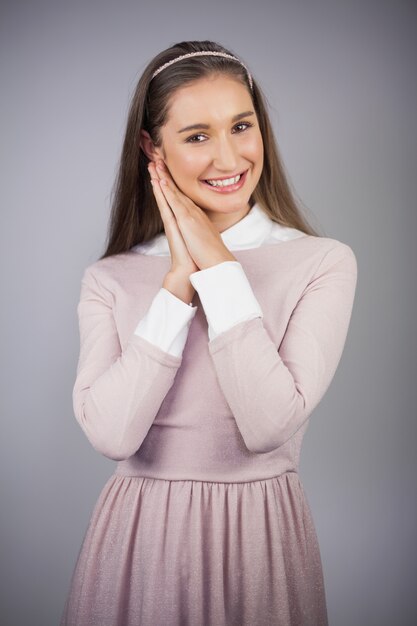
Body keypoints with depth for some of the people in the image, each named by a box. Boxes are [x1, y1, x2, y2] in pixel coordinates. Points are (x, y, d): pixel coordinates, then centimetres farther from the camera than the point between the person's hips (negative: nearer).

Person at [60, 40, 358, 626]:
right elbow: (110, 434, -15)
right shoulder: (109, 278, -2)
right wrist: (178, 282, -16)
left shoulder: (324, 263, -8)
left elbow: (269, 424, -18)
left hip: (260, 534, -1)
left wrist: (218, 267, -16)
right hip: (139, 535, 1)